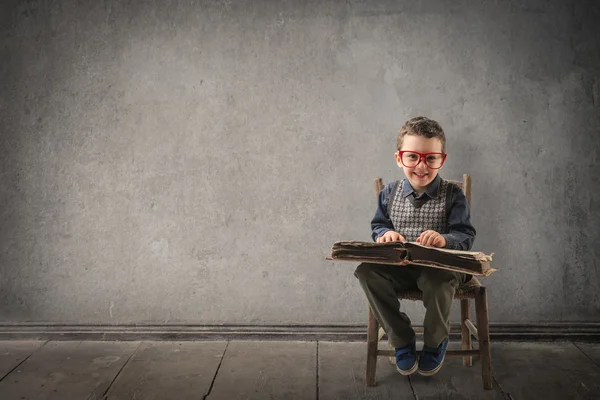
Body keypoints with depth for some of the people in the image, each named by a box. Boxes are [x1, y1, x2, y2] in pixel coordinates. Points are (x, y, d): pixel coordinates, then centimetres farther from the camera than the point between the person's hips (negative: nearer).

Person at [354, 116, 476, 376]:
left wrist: (444, 239, -29)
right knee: (366, 271, -25)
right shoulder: (390, 193, 7)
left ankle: (435, 342, -3)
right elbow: (378, 225, 15)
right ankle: (402, 340, -6)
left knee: (439, 280, -38)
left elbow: (466, 236, -6)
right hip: (399, 267, 3)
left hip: (439, 266, -3)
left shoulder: (452, 194, -2)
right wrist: (385, 234, -11)